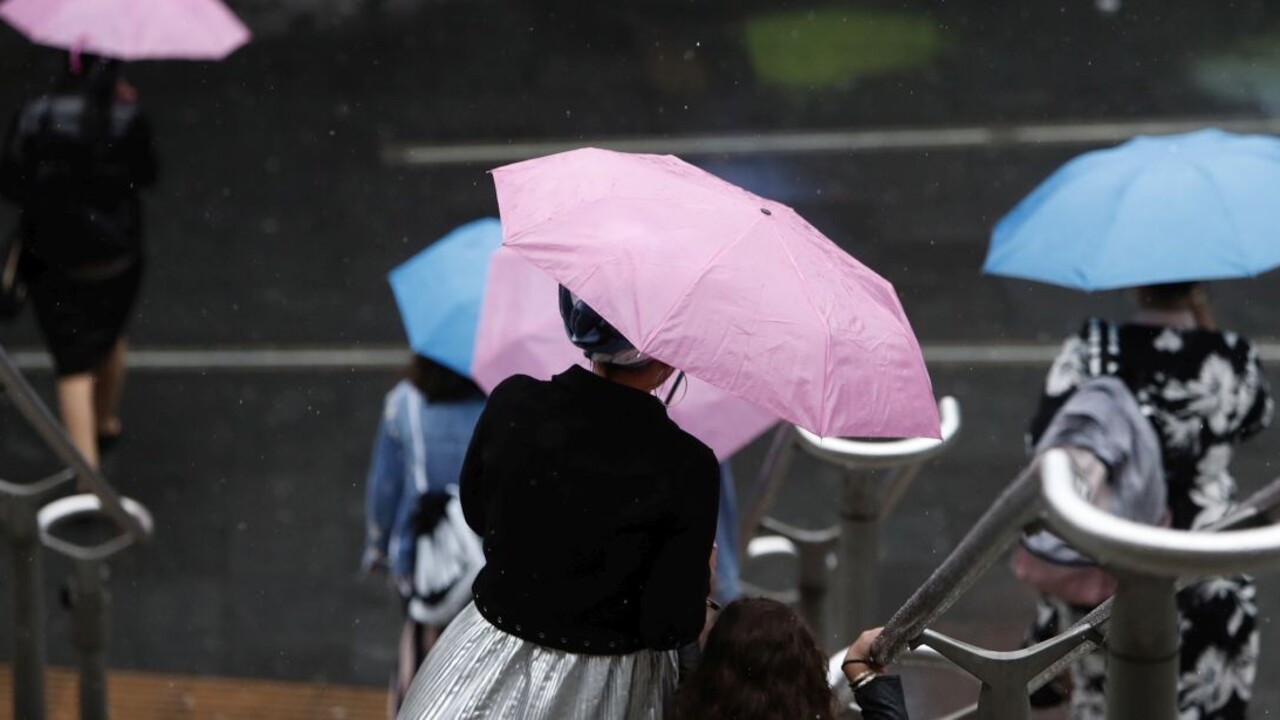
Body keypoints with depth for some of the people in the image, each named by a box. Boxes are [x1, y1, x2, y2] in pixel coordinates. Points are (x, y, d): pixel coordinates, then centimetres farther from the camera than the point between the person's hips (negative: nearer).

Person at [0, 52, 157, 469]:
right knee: (109, 337, 29)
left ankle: (87, 468, -4)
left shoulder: (34, 118, -16)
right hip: (116, 258, 1)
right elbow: (144, 176, -2)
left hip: (51, 260, -1)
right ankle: (107, 422, 50)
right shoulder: (128, 121, -17)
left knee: (74, 364, 5)